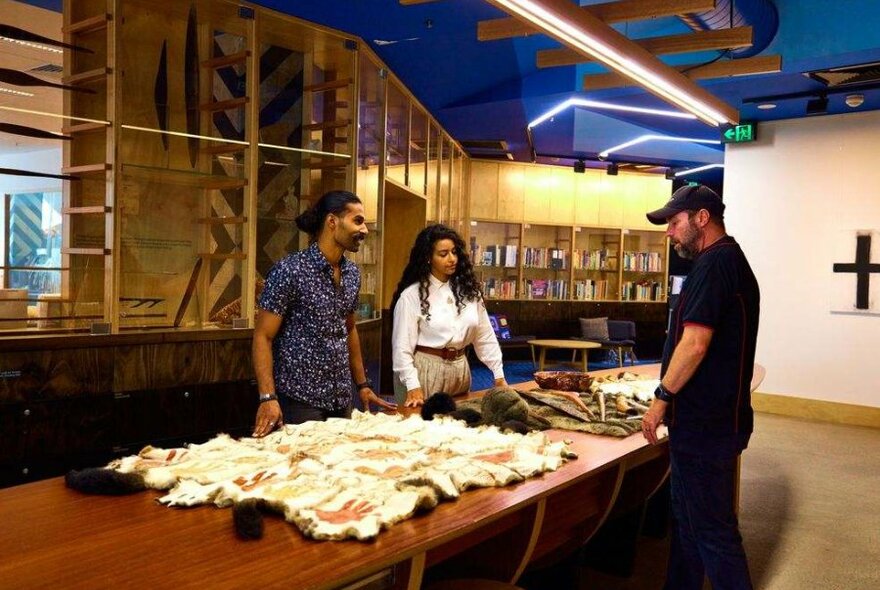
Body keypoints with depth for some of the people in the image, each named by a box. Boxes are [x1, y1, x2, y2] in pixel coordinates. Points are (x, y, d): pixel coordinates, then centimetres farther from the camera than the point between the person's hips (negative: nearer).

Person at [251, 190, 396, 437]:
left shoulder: (352, 273, 6)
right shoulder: (290, 270, -15)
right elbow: (263, 336, -14)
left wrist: (363, 384, 18)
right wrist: (268, 397, -22)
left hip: (341, 400, 7)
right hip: (299, 399, -7)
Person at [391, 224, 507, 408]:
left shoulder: (467, 290, 5)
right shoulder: (412, 295, -9)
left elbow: (485, 336, 8)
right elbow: (402, 346, -11)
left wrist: (499, 374, 4)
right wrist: (413, 386, -18)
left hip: (459, 369, 5)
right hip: (424, 369, -5)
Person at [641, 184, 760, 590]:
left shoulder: (713, 263, -17)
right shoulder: (734, 261, 15)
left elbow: (695, 343, -24)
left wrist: (662, 398, -14)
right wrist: (672, 396, 19)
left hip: (704, 425, -10)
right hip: (721, 416, 10)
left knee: (711, 529, 1)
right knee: (688, 518, 19)